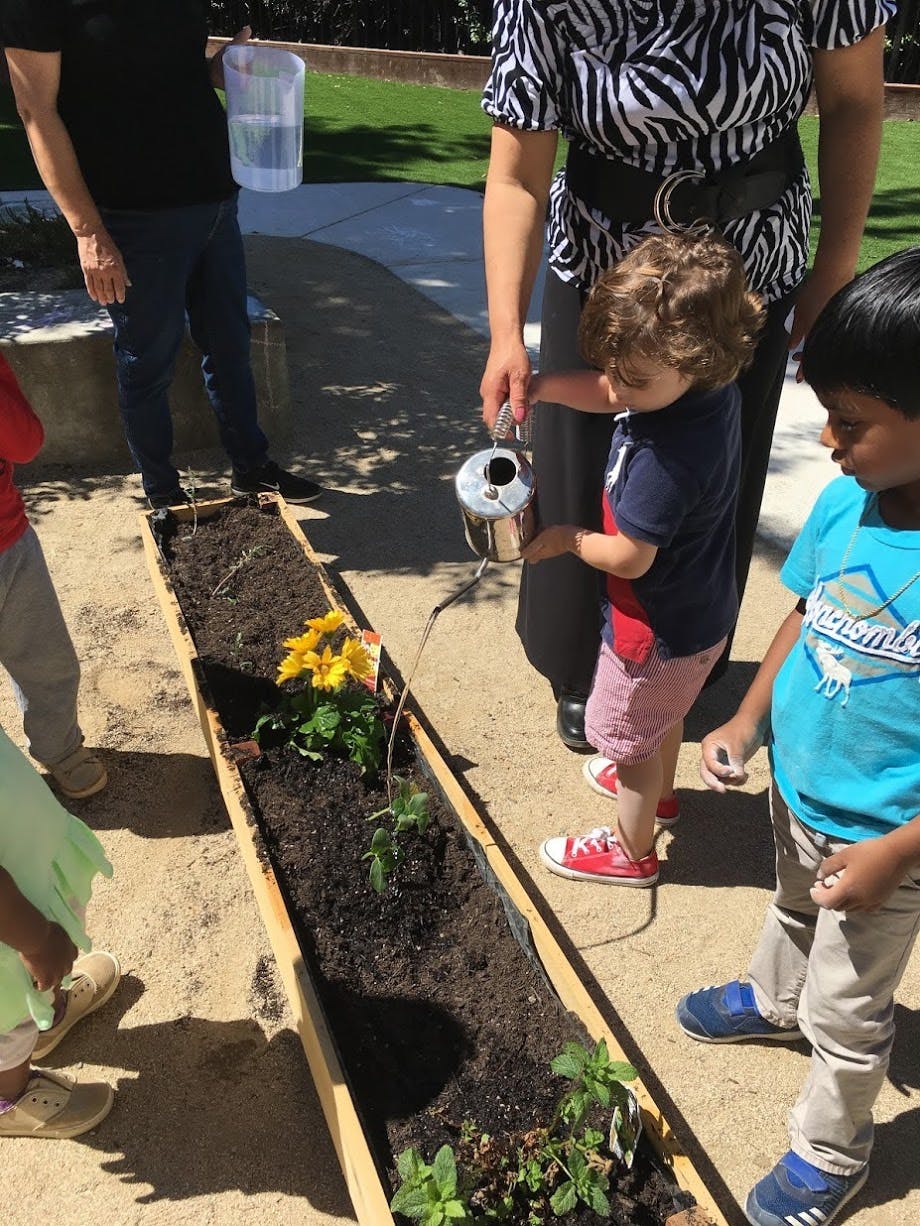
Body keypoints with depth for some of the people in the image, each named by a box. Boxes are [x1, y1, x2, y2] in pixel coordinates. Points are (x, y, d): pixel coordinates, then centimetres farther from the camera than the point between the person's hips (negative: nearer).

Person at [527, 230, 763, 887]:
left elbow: (629, 558, -28)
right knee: (663, 713, 33)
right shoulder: (713, 384, -12)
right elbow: (605, 392, -1)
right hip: (701, 609, 9)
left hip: (661, 629, -9)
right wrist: (540, 385, -18)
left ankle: (632, 851, 40)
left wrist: (567, 538, -10)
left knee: (628, 736, 16)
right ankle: (659, 790, 60)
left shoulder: (666, 457, -38)